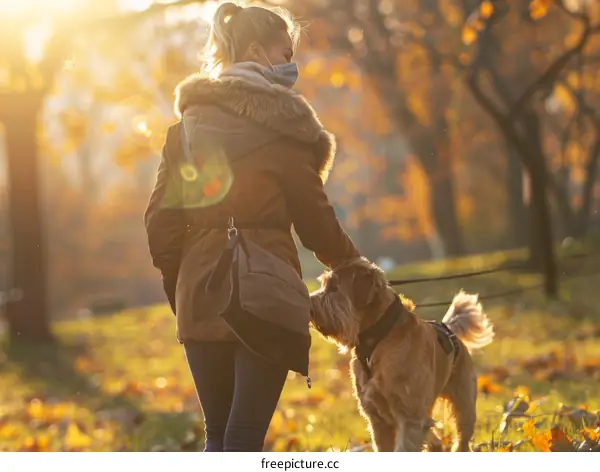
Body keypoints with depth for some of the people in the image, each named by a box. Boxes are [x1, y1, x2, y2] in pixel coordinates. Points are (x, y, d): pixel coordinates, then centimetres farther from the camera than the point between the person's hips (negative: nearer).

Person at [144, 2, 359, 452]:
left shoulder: (189, 124, 10)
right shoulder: (278, 123, -6)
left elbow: (161, 221, 8)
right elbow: (313, 217, -2)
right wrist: (351, 263, 16)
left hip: (201, 299, 5)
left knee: (218, 435, 14)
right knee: (246, 437, -3)